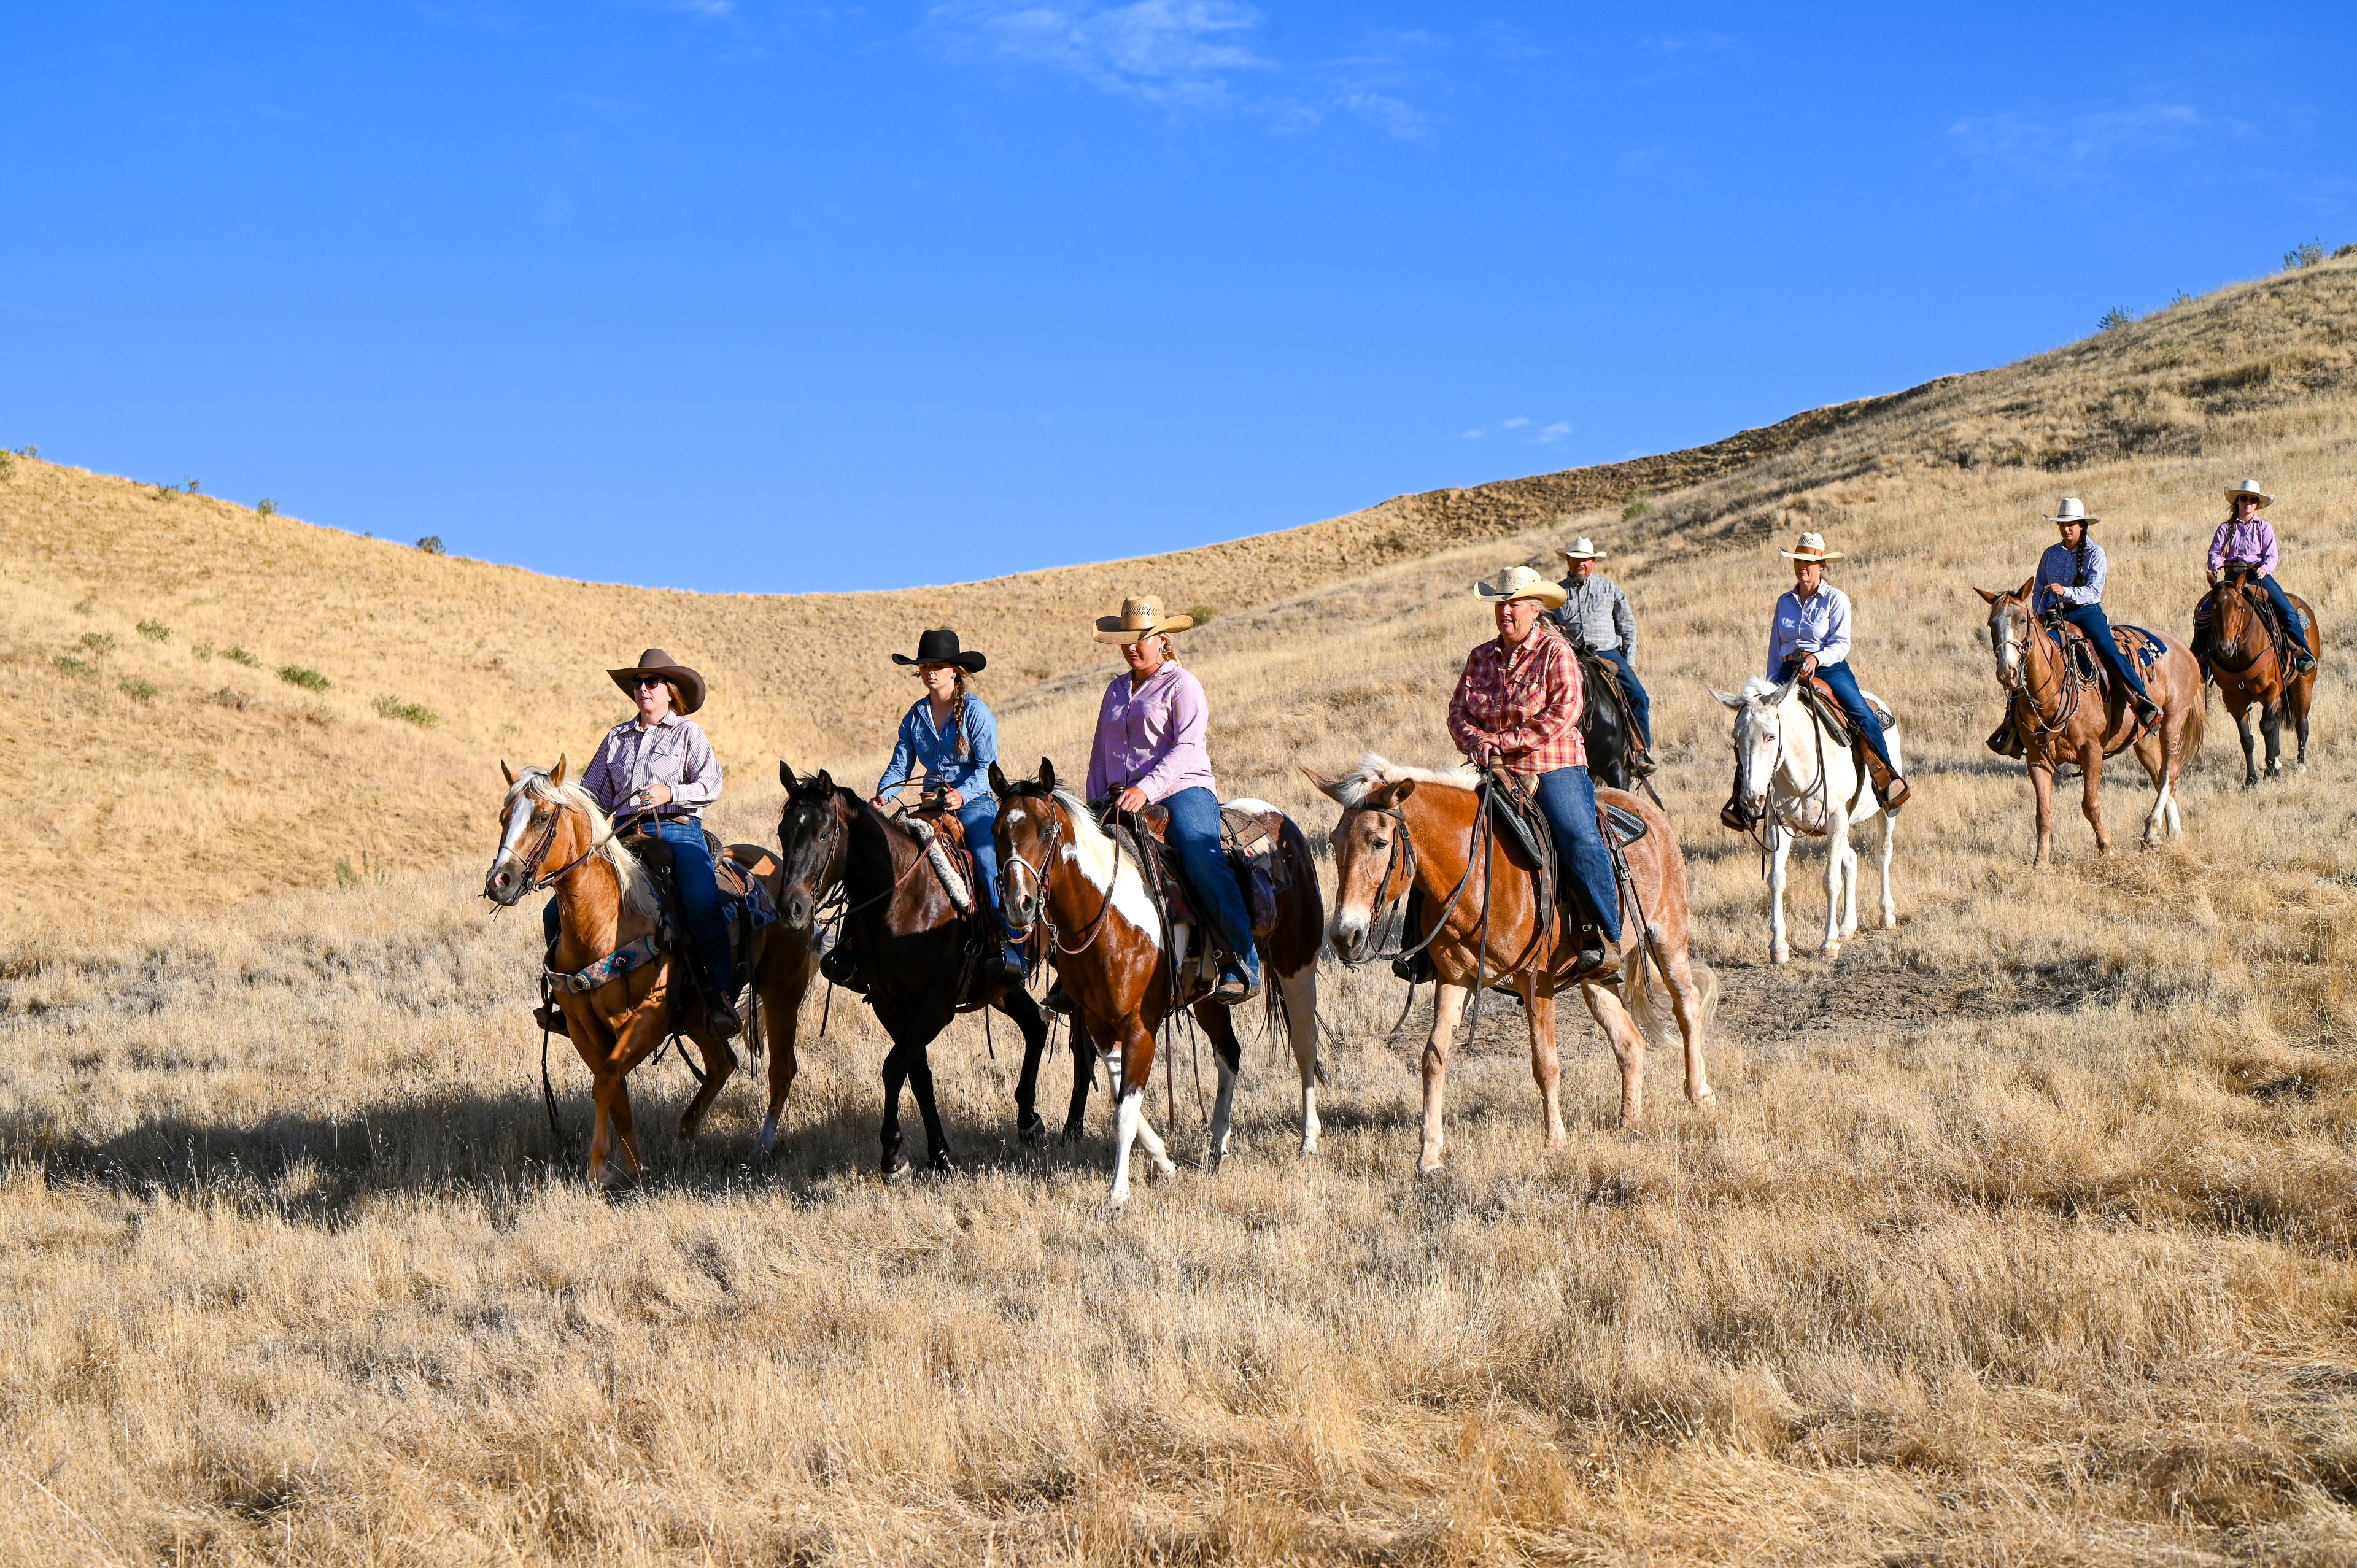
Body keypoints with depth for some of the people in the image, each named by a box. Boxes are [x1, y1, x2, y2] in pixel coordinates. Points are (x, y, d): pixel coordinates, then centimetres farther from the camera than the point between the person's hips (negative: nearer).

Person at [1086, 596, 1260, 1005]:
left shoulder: (1182, 684, 2)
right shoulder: (1117, 690, 22)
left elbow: (1186, 748, -11)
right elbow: (1101, 752, 26)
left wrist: (1146, 788, -24)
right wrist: (1096, 804, 11)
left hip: (1182, 790, -6)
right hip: (1124, 799, 6)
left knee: (1203, 863, -30)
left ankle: (1244, 965, -28)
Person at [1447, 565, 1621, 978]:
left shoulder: (1555, 652, -1)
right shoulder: (1481, 657, 15)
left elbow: (1563, 713, -12)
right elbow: (1458, 711, 11)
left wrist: (1505, 740, -16)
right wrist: (1478, 742, -12)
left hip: (1552, 767, -5)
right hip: (1492, 772, 5)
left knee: (1579, 839, -28)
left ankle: (1607, 935, -24)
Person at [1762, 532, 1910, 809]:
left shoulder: (1836, 599, 2)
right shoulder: (1784, 602, 15)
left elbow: (1841, 644, -7)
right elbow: (1775, 649, 19)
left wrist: (1816, 659, -26)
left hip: (1829, 669, -3)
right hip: (1790, 672, 3)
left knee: (1863, 715, -26)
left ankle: (1888, 781, -18)